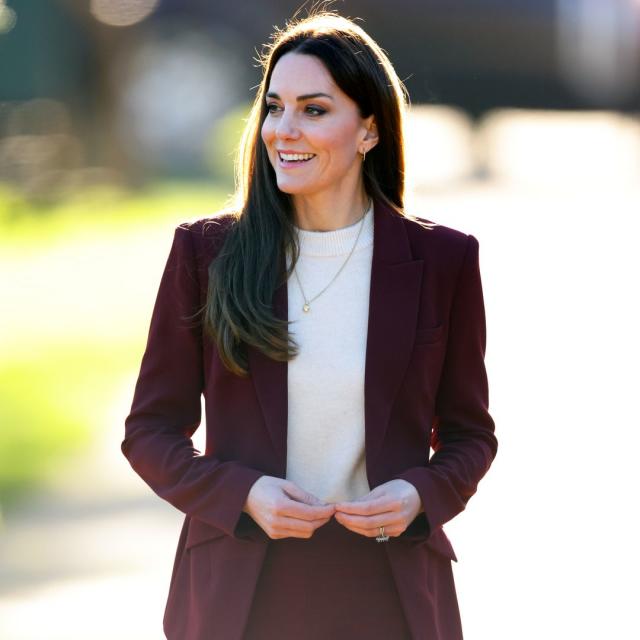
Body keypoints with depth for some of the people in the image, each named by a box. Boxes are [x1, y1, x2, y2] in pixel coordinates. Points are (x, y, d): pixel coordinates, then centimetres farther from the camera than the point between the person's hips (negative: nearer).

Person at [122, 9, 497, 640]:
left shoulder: (443, 261, -1)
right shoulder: (205, 251, -1)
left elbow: (468, 433, 7)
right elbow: (152, 430, 2)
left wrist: (420, 496, -12)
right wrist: (242, 494, -14)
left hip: (390, 586, 0)